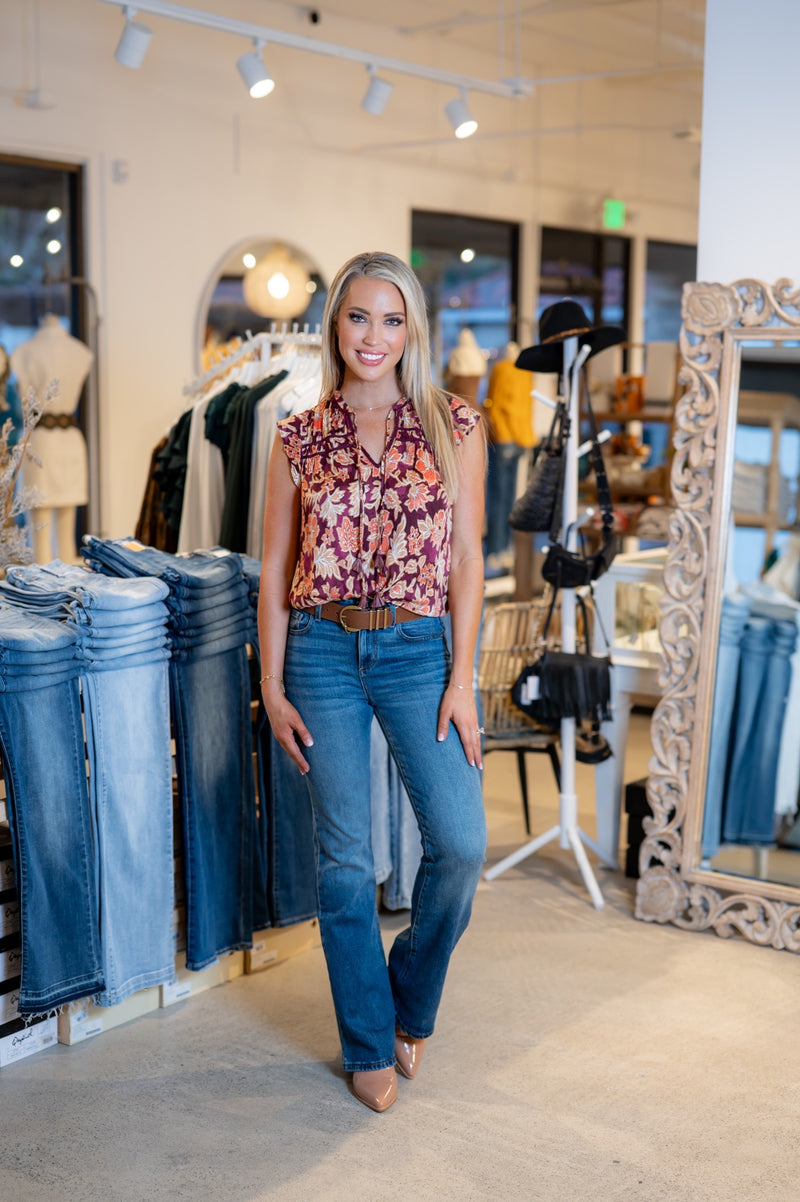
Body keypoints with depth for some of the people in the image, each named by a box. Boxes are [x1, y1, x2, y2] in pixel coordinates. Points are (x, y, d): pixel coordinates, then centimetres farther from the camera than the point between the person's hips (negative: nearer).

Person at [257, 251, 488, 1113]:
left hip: (418, 649, 0)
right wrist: (273, 688, 1)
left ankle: (410, 1004, 20)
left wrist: (460, 680, -5)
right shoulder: (298, 439, 4)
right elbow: (275, 570, 6)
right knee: (344, 857, 5)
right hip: (322, 653, 1)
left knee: (459, 842, -9)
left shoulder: (455, 428, 2)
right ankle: (368, 1045, 22)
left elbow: (466, 562, 0)